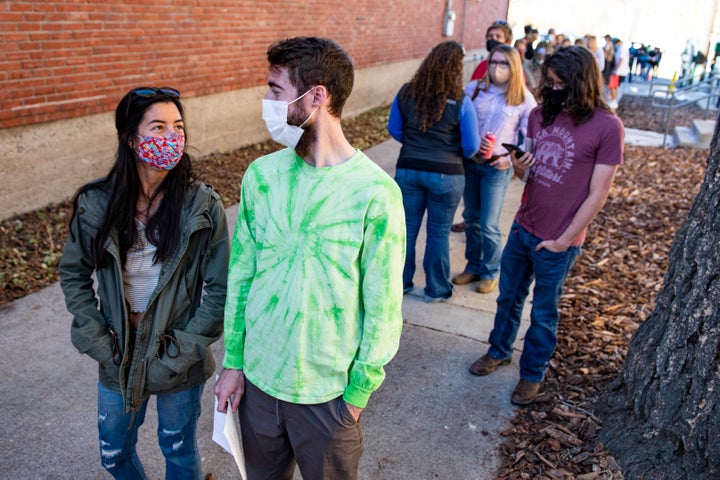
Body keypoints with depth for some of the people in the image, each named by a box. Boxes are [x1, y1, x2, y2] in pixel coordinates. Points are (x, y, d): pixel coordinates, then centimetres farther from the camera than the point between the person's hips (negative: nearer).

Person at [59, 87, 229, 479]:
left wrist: (185, 347, -13)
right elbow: (73, 274, 3)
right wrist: (97, 340, -4)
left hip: (180, 364, -2)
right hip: (117, 358, 2)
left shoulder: (203, 206, -15)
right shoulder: (97, 204, -10)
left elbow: (219, 289, -11)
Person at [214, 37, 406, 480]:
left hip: (328, 392, -4)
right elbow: (241, 273, 2)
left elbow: (382, 307, -12)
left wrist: (358, 393, -6)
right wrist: (233, 362, 5)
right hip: (258, 377, 4)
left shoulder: (375, 192, -19)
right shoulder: (261, 175, -6)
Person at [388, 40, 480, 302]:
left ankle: (400, 283, 30)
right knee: (439, 233, 12)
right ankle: (436, 289, 26)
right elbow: (471, 146, -7)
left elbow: (394, 129, 6)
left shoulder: (406, 93, -5)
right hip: (445, 174, -3)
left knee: (406, 228, 16)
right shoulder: (460, 102, -14)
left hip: (408, 169, 3)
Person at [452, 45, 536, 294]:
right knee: (471, 218, 13)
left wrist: (510, 159, -13)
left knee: (489, 225, 0)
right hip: (470, 162, 3)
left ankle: (490, 272, 21)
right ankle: (473, 266, 30)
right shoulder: (473, 89, 0)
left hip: (497, 167, -3)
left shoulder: (524, 99, -5)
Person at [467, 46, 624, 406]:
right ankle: (499, 350, 44)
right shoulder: (540, 114, 2)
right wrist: (518, 167, -13)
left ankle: (532, 374, 33)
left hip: (557, 242, -5)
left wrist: (563, 240, -13)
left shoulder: (607, 127, -15)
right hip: (522, 227, 5)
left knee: (543, 313, 13)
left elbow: (597, 194, -13)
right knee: (509, 297, 20)